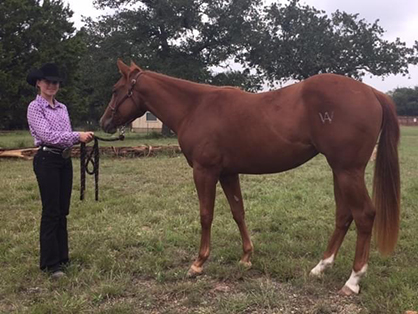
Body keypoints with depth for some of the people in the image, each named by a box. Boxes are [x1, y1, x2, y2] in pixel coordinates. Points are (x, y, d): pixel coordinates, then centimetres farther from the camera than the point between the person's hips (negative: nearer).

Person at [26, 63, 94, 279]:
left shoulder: (62, 108, 15)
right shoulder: (35, 107, -6)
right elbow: (47, 135, -18)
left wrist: (81, 138, -7)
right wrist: (77, 136, -21)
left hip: (65, 160, 7)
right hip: (47, 160, -7)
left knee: (63, 211, 11)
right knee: (51, 211, -5)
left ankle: (62, 257, 21)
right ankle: (50, 263, 3)